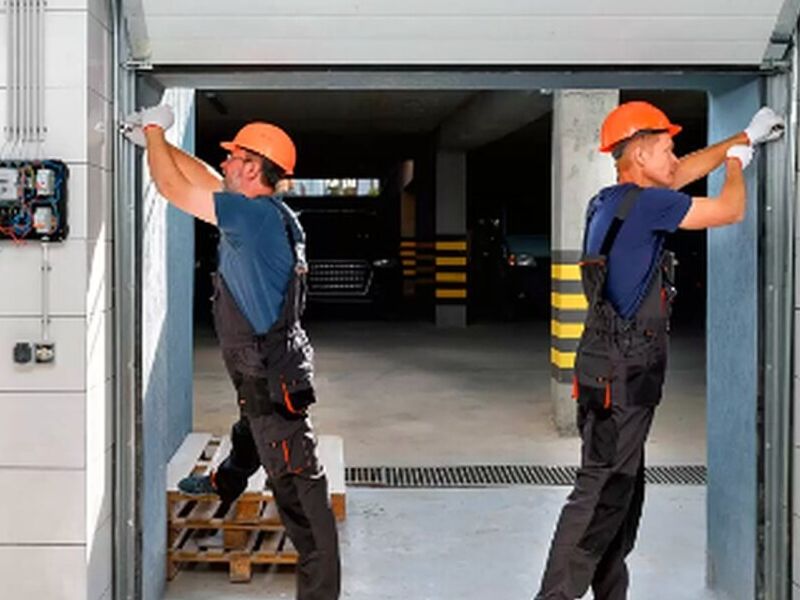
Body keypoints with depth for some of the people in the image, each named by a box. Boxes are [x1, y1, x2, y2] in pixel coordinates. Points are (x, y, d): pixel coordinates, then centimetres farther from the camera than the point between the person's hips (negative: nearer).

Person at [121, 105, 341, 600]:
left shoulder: (257, 213, -22)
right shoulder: (263, 214, 5)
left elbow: (173, 187, -16)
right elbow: (202, 179, 19)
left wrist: (154, 133, -1)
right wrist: (158, 141, 20)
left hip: (274, 381, -11)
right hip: (263, 374, 11)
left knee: (298, 488, -6)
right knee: (248, 435, 38)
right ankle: (225, 485, 67)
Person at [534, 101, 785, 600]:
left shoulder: (610, 202, 13)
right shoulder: (645, 203, -15)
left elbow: (683, 172, 27)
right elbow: (731, 211, -5)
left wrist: (744, 138, 34)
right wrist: (737, 162, 15)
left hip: (617, 370, 10)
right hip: (623, 373, -10)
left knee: (623, 492, 16)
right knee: (602, 493, -8)